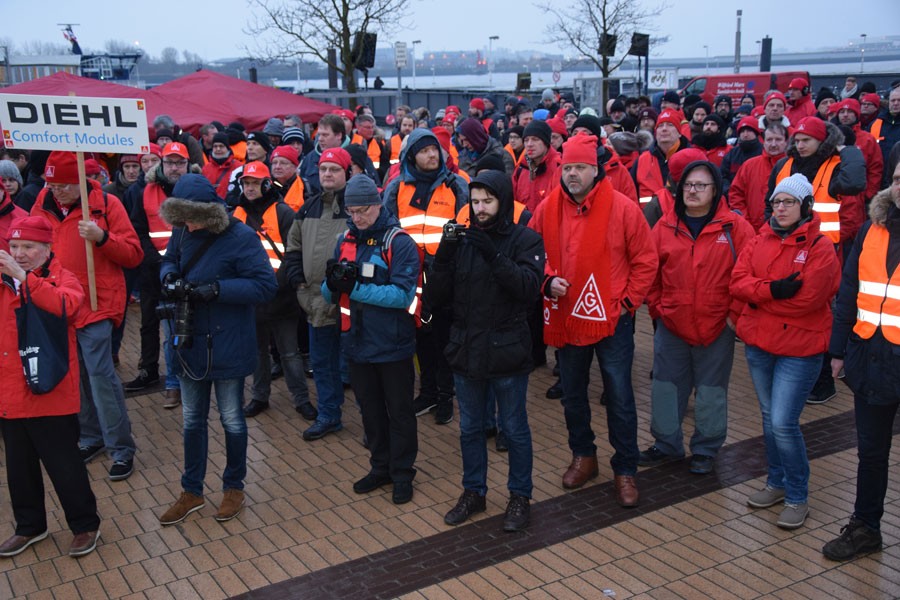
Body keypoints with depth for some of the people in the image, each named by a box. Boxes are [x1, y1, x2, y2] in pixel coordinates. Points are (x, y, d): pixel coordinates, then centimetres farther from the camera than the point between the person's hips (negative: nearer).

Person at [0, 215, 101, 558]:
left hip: (51, 394, -5)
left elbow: (66, 305, -28)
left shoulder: (62, 278, -5)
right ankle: (29, 526, 37)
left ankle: (85, 526, 23)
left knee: (63, 465, 5)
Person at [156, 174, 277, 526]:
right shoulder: (182, 232, -3)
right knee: (192, 420, 17)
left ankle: (234, 487, 32)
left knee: (231, 420, 12)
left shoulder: (241, 238, -19)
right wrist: (169, 276, -9)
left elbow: (265, 286, -20)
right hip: (190, 341, 5)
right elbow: (169, 260, 15)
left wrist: (216, 289, -27)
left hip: (227, 345, -5)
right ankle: (192, 492, 33)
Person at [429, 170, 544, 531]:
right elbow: (437, 296, 0)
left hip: (507, 352, -4)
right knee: (470, 428, 17)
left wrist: (493, 256, -28)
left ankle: (520, 497, 27)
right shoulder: (463, 240, 4)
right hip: (466, 351, 4)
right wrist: (443, 255, -15)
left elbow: (529, 286, -21)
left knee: (514, 429, 10)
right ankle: (473, 492, 34)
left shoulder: (525, 240, -5)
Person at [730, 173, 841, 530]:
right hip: (759, 343, 6)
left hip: (799, 348, -6)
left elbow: (807, 299, -20)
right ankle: (777, 483, 34)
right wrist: (773, 290, -21)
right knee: (769, 417, 17)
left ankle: (797, 498, 9)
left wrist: (758, 293, -12)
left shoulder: (819, 247, -11)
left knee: (783, 423, -9)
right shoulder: (761, 240, 7)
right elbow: (737, 282, -4)